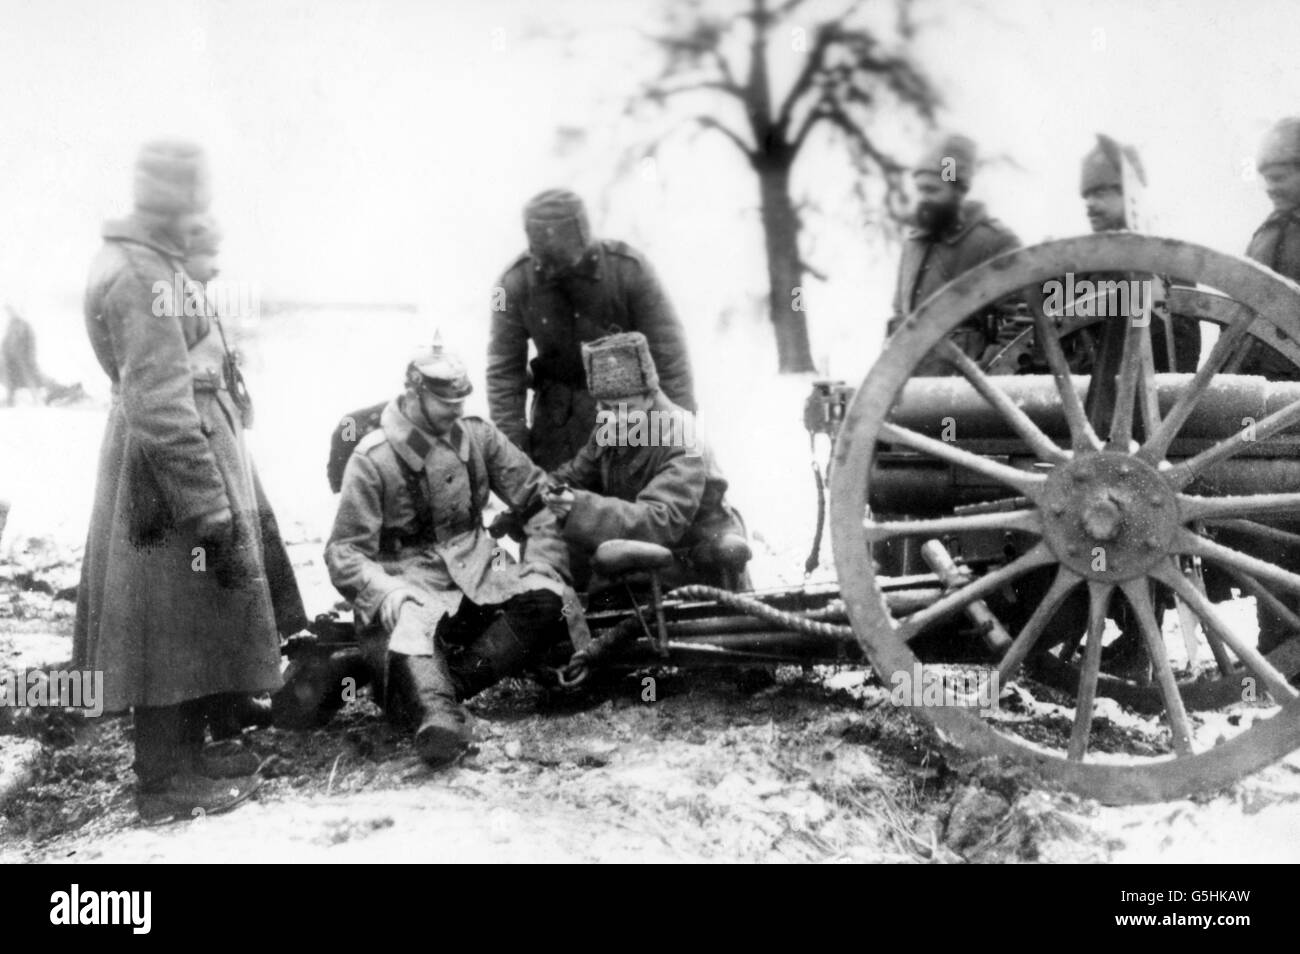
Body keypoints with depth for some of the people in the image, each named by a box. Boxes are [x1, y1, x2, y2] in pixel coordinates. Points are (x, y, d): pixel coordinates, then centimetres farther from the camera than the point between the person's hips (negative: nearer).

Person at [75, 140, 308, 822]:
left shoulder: (153, 263, 11)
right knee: (176, 626, 0)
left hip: (201, 441, 10)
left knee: (197, 621, 18)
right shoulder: (140, 277, -21)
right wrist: (213, 513, -24)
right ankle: (166, 782, 10)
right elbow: (161, 409, -25)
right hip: (173, 465, -10)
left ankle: (185, 750, 31)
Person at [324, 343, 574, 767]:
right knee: (411, 626, -38)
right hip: (408, 577, -4)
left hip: (475, 565, 4)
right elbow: (343, 551, -8)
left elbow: (538, 494, 10)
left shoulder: (477, 436, 6)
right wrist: (385, 591, -28)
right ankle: (437, 715, -64)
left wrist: (542, 562, -6)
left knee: (548, 598, -25)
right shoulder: (372, 459, -6)